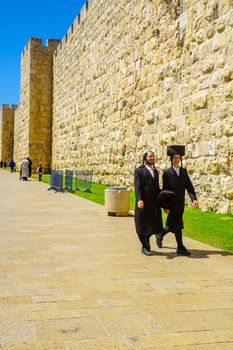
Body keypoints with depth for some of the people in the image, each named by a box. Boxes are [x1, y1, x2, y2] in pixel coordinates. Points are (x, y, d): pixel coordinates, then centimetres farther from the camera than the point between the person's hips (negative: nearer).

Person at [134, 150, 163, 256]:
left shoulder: (155, 171, 16)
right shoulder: (139, 171, -4)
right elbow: (137, 186, -13)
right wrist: (139, 199, -27)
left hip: (154, 202, 6)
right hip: (144, 202, -6)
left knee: (153, 224, 7)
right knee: (143, 225, 3)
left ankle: (146, 243, 31)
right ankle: (145, 247, 17)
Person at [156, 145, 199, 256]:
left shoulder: (184, 171, 7)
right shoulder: (167, 173, -8)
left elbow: (189, 186, 3)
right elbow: (165, 190, -9)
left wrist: (194, 198, -13)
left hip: (180, 203, 6)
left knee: (172, 224, 14)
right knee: (177, 226, -3)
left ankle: (160, 235, 37)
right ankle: (180, 248, 11)